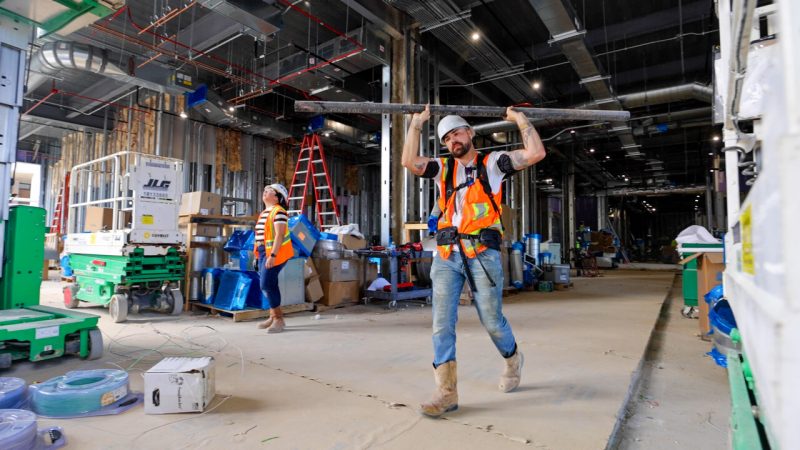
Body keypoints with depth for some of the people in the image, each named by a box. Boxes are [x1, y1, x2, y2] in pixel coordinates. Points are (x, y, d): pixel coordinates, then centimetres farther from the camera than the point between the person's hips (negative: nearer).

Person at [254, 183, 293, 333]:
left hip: (274, 253, -10)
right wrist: (260, 253, 19)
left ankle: (278, 319, -3)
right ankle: (273, 316, 22)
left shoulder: (279, 211, -13)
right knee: (268, 284, 12)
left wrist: (272, 255, -26)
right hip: (263, 252, 10)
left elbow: (279, 235, -20)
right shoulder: (264, 212, 18)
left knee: (267, 284, -12)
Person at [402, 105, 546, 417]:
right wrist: (416, 124, 3)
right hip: (446, 257, 3)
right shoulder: (443, 168, 15)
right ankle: (446, 392, 3)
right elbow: (409, 161, -2)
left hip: (483, 255, -3)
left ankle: (512, 359, 40)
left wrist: (521, 120, 5)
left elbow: (536, 153, -3)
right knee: (442, 324, -5)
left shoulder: (493, 163, 8)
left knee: (492, 321, 8)